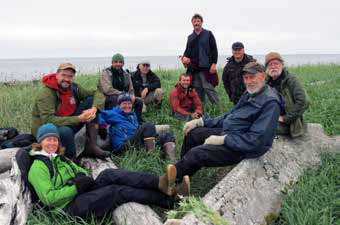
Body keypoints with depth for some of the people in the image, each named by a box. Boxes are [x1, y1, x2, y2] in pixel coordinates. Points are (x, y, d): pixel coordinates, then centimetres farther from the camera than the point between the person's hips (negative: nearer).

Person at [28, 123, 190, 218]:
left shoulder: (60, 158, 22)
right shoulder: (38, 167, -3)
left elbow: (81, 172, 24)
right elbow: (49, 198, -12)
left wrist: (84, 178, -1)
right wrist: (77, 187, -18)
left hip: (83, 193, 7)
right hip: (71, 206, -6)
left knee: (110, 174, -23)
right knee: (117, 191, -27)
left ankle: (161, 184, -38)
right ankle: (170, 200, -33)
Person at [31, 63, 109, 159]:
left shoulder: (73, 88, -1)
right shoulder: (45, 93, -21)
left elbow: (97, 93, 2)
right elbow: (48, 120, -32)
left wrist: (94, 109, -21)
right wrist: (78, 119, -35)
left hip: (69, 124, 7)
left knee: (90, 101, -6)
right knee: (65, 131, -42)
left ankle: (91, 146, -11)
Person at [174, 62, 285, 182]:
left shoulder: (271, 102, -20)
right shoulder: (249, 94, 10)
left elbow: (257, 139, -26)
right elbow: (230, 116, 16)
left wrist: (222, 140, -23)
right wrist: (200, 121, 7)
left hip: (244, 148, -10)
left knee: (195, 153, -19)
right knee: (193, 132, 10)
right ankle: (183, 169, 22)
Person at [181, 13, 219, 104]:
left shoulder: (208, 34, 5)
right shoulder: (190, 37, 19)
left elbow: (214, 49, -1)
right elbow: (187, 50, 22)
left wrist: (213, 63, -11)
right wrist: (184, 57, -2)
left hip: (205, 66, -5)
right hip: (193, 67, 5)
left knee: (208, 87, -11)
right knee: (197, 89, 6)